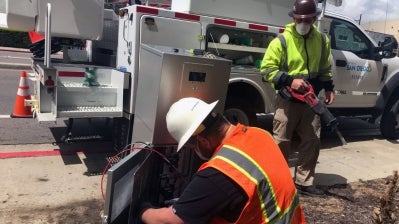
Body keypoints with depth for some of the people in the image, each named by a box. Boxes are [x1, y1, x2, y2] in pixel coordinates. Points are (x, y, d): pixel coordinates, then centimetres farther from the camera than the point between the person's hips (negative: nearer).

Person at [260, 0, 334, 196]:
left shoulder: (322, 40, 6)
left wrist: (328, 88, 6)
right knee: (281, 142, 0)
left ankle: (304, 182, 20)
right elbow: (266, 69, -12)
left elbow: (325, 69, 18)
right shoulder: (281, 41, -10)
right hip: (287, 101, -5)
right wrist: (290, 80, -22)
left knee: (311, 142, 7)